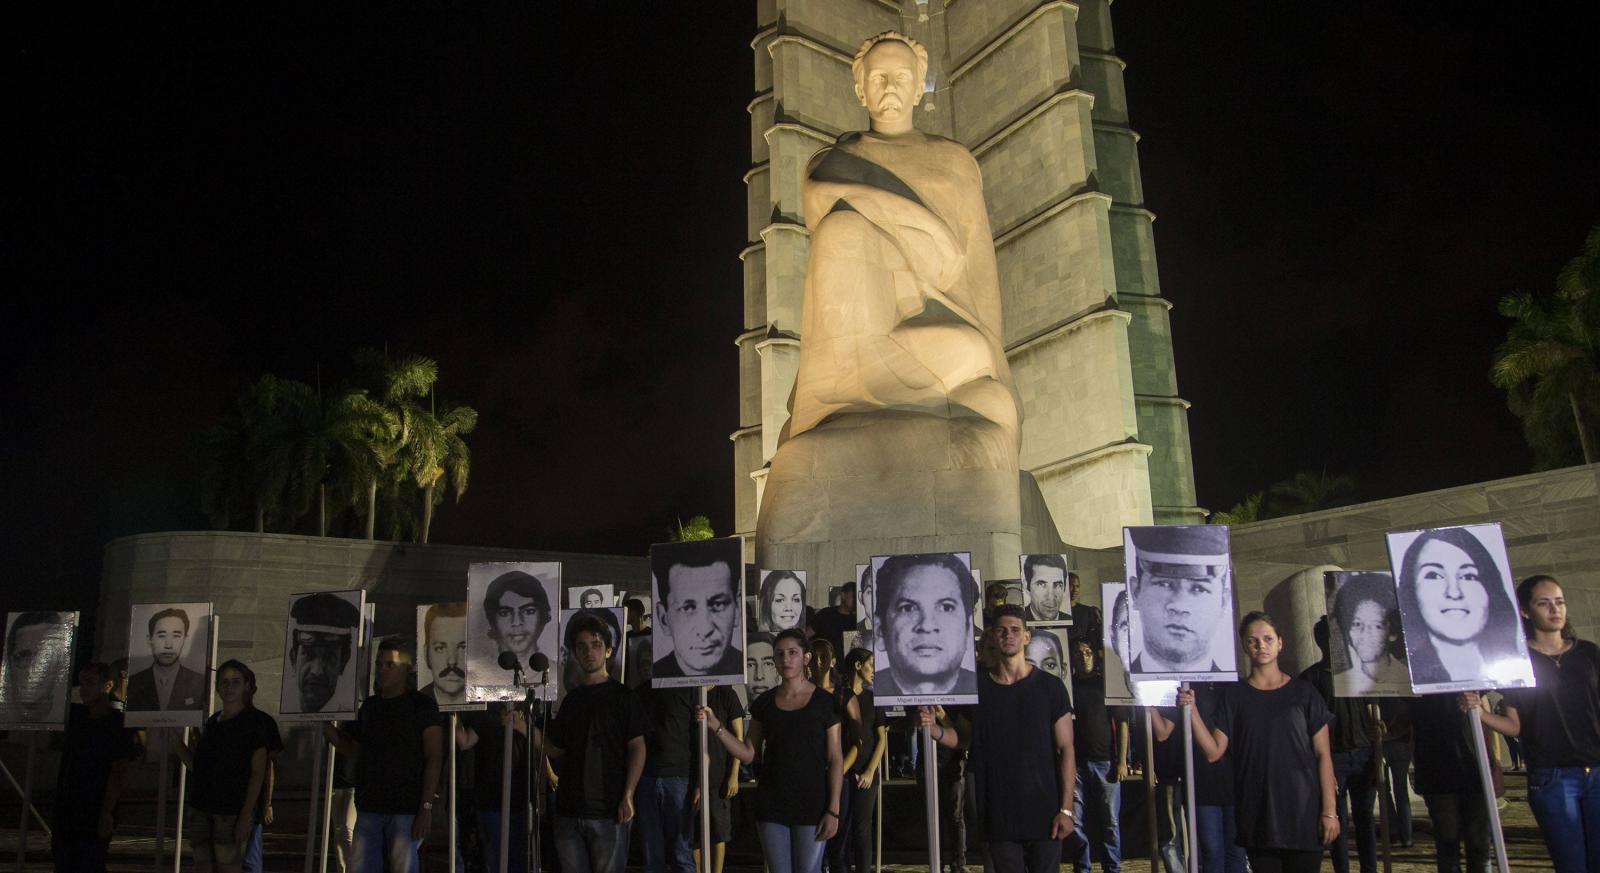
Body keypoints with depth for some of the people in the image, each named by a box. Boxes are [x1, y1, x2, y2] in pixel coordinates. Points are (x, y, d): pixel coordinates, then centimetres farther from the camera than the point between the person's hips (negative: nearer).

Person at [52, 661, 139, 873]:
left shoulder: (118, 724, -8)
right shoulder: (75, 715, 10)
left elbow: (118, 773, -13)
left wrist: (107, 812, -18)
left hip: (94, 816, -7)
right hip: (64, 812, 7)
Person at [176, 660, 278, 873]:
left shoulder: (255, 722, -4)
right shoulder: (212, 722, 15)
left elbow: (258, 773, -8)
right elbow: (197, 766, 15)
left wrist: (246, 815, -15)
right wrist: (176, 741, 4)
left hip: (233, 811, -6)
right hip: (201, 807, 6)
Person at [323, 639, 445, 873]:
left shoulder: (422, 704, -2)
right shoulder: (369, 706, 14)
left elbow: (433, 757, -6)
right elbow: (354, 750, 20)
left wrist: (426, 806, -14)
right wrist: (326, 728, 4)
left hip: (407, 809, -5)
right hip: (369, 807, 5)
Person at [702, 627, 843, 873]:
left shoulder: (825, 702, -3)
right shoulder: (764, 703, 6)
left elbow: (835, 760, -4)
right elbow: (748, 754, 6)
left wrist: (833, 811, -10)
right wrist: (716, 727, -7)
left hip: (811, 806, -3)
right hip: (771, 806, 3)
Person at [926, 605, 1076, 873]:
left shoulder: (1050, 686, -2)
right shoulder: (977, 687, 3)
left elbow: (1066, 749, -2)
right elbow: (964, 739, 11)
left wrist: (1066, 809, -8)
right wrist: (935, 729, -10)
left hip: (1044, 812, -1)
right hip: (998, 814, 1)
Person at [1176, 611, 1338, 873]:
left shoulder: (1303, 692, 4)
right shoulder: (1234, 697, 5)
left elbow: (1323, 754, 2)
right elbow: (1213, 752, -1)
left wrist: (1329, 810, -4)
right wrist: (1192, 711, -13)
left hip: (1303, 812, -1)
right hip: (1257, 817, 1)